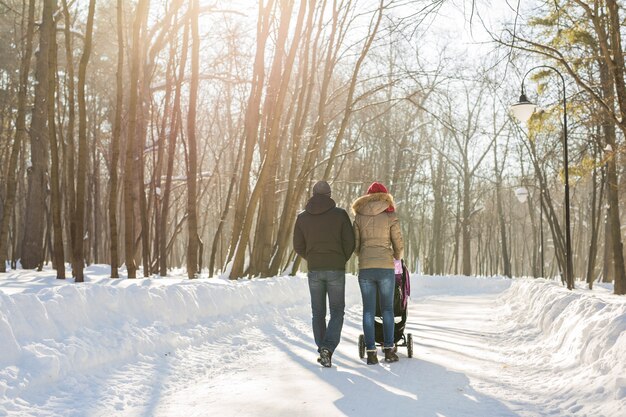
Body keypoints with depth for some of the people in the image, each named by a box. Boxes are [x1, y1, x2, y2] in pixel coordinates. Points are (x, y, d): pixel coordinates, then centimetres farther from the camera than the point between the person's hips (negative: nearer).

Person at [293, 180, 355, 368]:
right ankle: (328, 348, -13)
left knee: (318, 312, 13)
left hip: (314, 270, 2)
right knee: (337, 312, 6)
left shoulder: (302, 217, 3)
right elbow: (349, 243, -4)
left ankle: (323, 351, 15)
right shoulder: (340, 214, -3)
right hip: (336, 270, -2)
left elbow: (298, 246, 5)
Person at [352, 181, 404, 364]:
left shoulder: (359, 217, 6)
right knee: (387, 308, 11)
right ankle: (389, 349, 9)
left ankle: (371, 352, 4)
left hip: (365, 269, 1)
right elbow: (399, 245, 2)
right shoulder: (390, 216, 0)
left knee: (368, 310, 7)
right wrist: (397, 257, 25)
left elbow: (355, 246, 7)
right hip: (386, 267, -1)